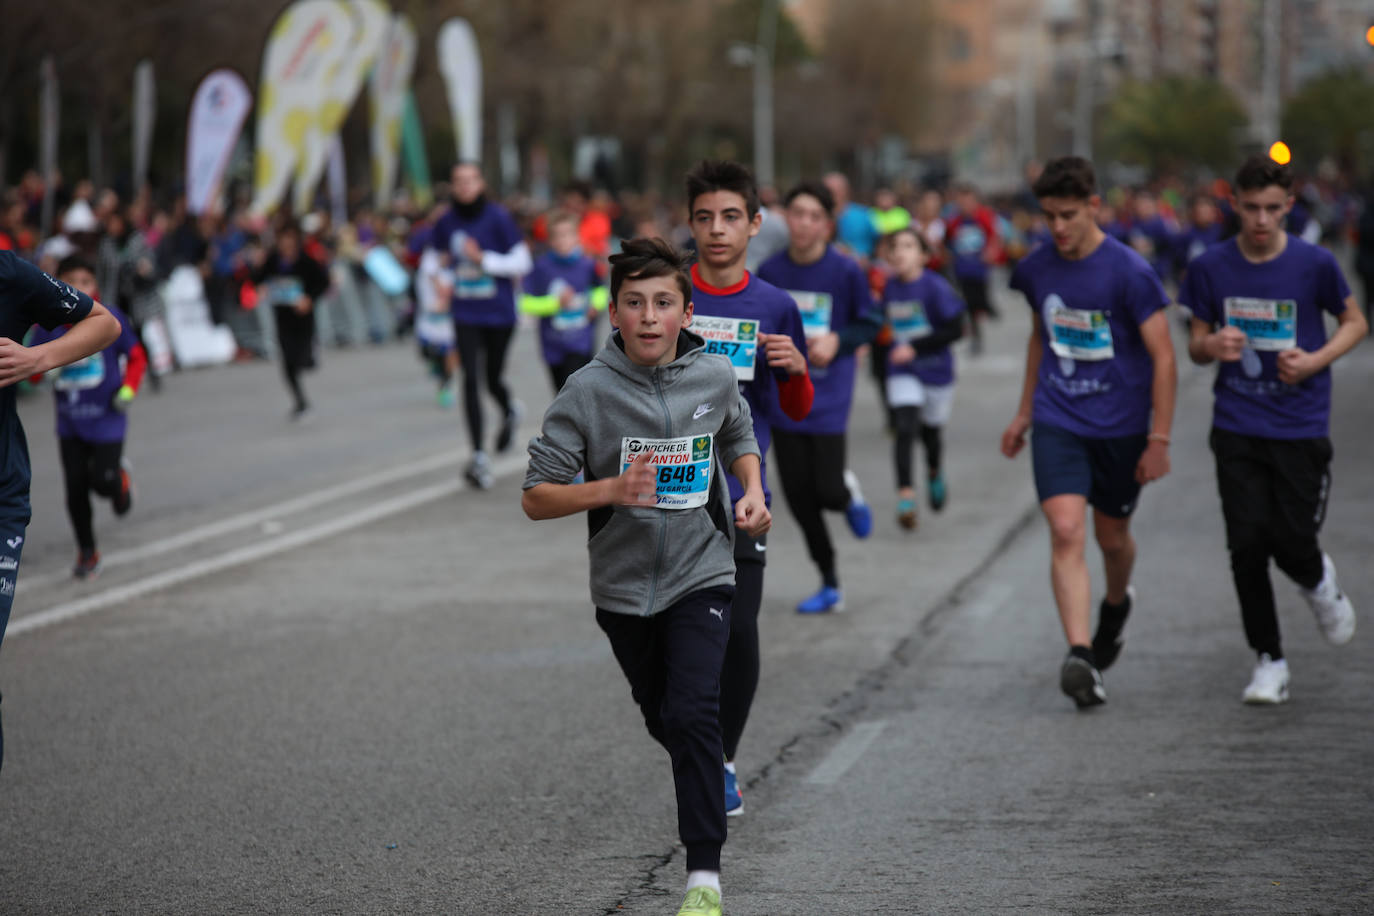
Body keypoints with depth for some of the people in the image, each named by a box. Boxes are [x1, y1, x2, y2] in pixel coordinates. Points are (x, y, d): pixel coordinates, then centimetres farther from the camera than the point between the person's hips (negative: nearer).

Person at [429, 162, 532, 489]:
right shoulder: (446, 223, 2)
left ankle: (510, 410, 47)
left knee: (493, 379, 9)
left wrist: (483, 258, -19)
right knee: (471, 379, -9)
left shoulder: (498, 218, -9)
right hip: (466, 314, 2)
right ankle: (479, 456, -8)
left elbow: (522, 263, -10)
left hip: (499, 313, -2)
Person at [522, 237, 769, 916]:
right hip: (624, 585, 1)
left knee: (693, 713, -19)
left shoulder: (715, 377, -5)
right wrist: (611, 489, -28)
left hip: (700, 575, -1)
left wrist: (752, 492, 1)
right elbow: (536, 498, -12)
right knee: (660, 717, 17)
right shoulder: (589, 391, -13)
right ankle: (709, 776, 51)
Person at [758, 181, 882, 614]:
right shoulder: (770, 271, -2)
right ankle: (830, 586, 20)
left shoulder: (845, 271, -9)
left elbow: (870, 323, 2)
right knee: (797, 495, 4)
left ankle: (850, 492, 32)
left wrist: (836, 341, -14)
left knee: (827, 492, -9)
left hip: (827, 397, -3)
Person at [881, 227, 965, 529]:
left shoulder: (935, 287, -16)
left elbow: (955, 329, -16)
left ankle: (935, 474, 47)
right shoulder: (890, 286, -1)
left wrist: (915, 347, -20)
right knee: (905, 429, -17)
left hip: (935, 370, -2)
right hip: (902, 372, 2)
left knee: (931, 431, 15)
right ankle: (906, 495, -19)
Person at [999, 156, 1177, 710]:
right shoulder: (1036, 270, 1)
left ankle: (1116, 604, 47)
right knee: (1066, 532, -15)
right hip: (1057, 422, 2)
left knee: (1112, 536, 13)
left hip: (1121, 425, -2)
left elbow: (1163, 357, -11)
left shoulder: (1129, 272, -14)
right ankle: (1080, 656, -21)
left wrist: (1159, 440, -14)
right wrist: (1024, 412, 22)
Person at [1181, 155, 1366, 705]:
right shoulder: (1210, 268, -1)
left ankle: (1319, 582, 31)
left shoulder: (1315, 264, -6)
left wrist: (1316, 361, -10)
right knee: (1246, 546, -4)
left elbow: (1354, 322, 8)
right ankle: (1269, 660, 11)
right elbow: (1196, 346, 9)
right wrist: (1212, 346, -15)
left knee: (1292, 542, -6)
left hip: (1301, 427, -1)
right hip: (1236, 427, 1)